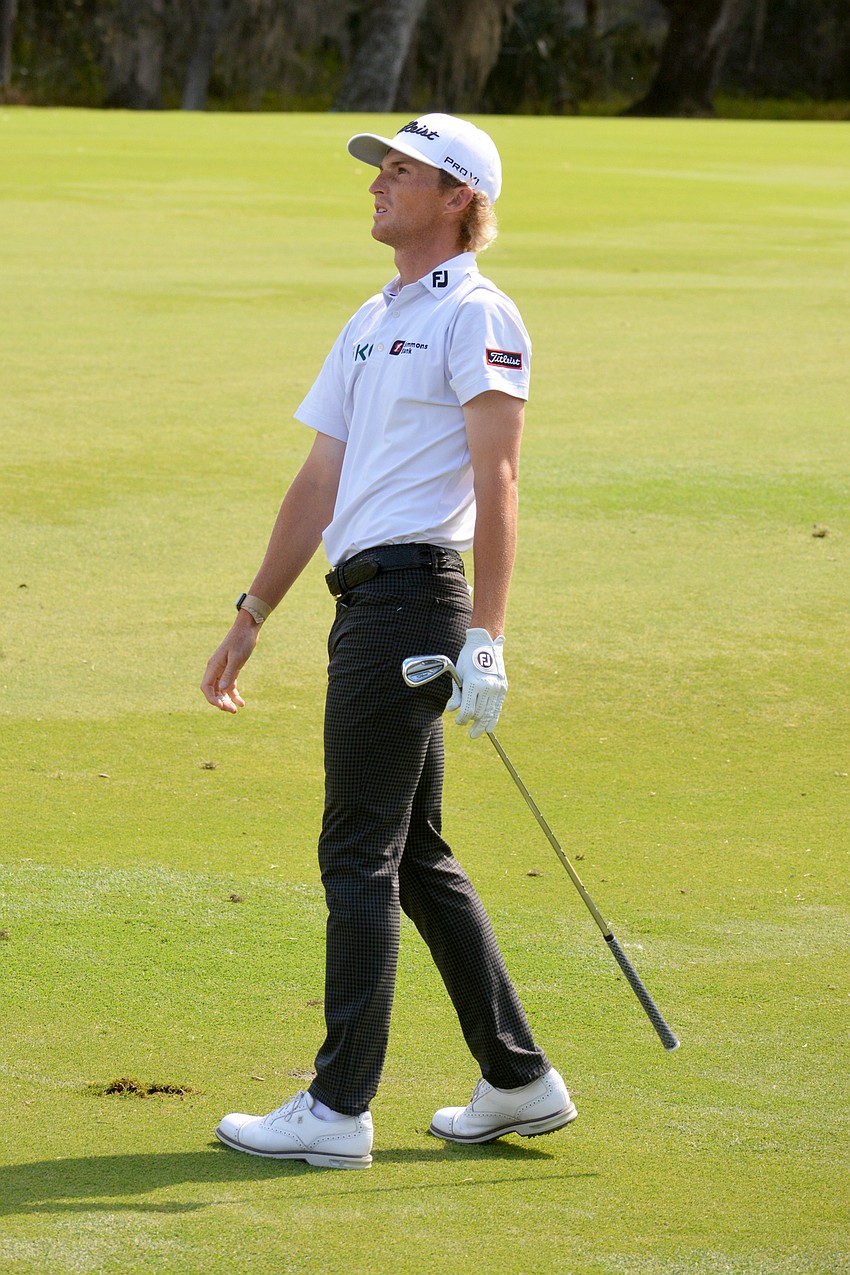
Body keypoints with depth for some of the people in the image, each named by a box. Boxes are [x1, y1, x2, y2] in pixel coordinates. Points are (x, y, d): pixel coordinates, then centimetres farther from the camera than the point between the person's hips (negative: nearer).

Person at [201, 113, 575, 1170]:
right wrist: (251, 618, 25)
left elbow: (495, 482, -15)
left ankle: (339, 1109, -5)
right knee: (415, 855, 12)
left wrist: (485, 636, -23)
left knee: (361, 849, -8)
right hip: (366, 602, 9)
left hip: (413, 593, -9)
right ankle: (517, 1081, 18)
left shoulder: (477, 318, -7)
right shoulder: (371, 324, 21)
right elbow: (321, 483, 25)